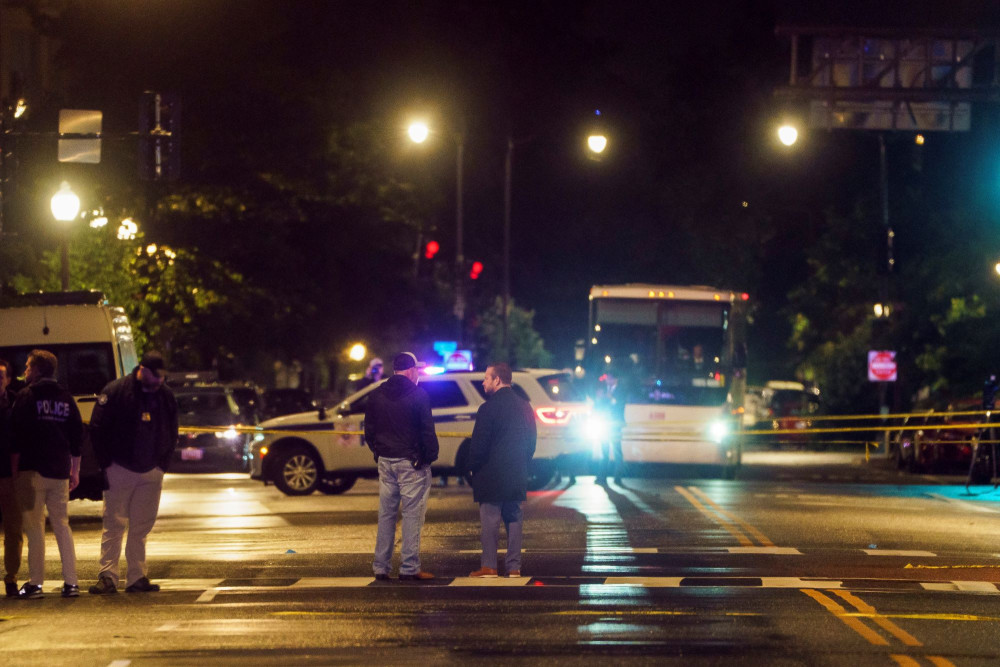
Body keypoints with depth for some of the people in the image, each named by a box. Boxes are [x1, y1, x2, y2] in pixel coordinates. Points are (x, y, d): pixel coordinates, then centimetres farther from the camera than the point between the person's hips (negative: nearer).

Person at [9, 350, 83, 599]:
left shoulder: (26, 396, -5)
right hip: (60, 472, 5)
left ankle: (35, 583, -4)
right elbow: (77, 438, 12)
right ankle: (71, 582, 4)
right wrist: (75, 471, 16)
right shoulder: (65, 398, 11)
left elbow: (17, 437, -10)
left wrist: (14, 469, -4)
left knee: (34, 527, -2)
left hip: (33, 472, -5)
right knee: (62, 525, 9)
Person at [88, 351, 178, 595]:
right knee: (114, 525, -4)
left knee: (141, 528, 6)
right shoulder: (116, 391, -8)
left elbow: (172, 433, 16)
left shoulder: (166, 396, 6)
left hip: (151, 473, 4)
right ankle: (107, 577, -4)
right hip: (120, 471, -4)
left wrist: (163, 463, 7)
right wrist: (106, 463, -7)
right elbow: (97, 428, -5)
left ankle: (137, 578, 10)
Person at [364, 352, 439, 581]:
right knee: (412, 514, -3)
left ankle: (381, 567, 11)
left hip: (385, 461, 6)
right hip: (411, 462, -6)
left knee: (385, 514, 11)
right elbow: (427, 431, -11)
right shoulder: (418, 395, -9)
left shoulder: (377, 395, 9)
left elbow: (369, 430, 13)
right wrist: (430, 456, -1)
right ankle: (409, 568, -5)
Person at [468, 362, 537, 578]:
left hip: (491, 474, -6)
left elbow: (479, 445, -14)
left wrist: (473, 467, -1)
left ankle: (489, 566, -3)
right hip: (517, 475, 6)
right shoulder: (524, 407, 9)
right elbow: (531, 441, 13)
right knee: (514, 518, 9)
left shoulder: (489, 408, -13)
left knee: (489, 520, -2)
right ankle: (514, 566, 10)